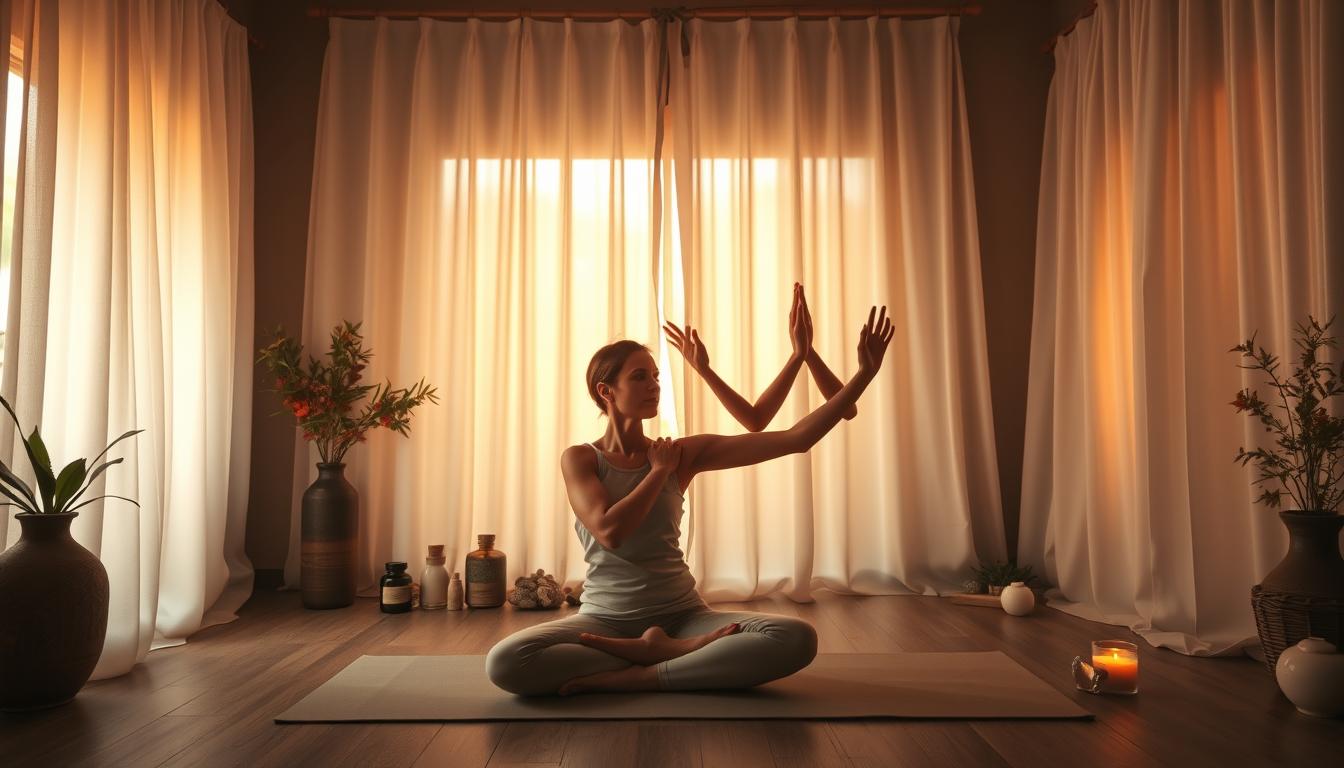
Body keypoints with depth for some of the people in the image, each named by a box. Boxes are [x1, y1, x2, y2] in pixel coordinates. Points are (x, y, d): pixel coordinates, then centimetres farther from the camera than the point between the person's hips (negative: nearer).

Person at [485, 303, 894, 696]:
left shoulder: (685, 453, 1)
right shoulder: (579, 458, -2)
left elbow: (795, 439, -5)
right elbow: (609, 532, -20)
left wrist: (865, 374, -10)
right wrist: (661, 471, -8)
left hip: (681, 614, 2)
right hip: (605, 618, -1)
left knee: (797, 638, -25)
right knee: (504, 661, -31)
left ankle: (629, 677, -18)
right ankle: (656, 651, -18)